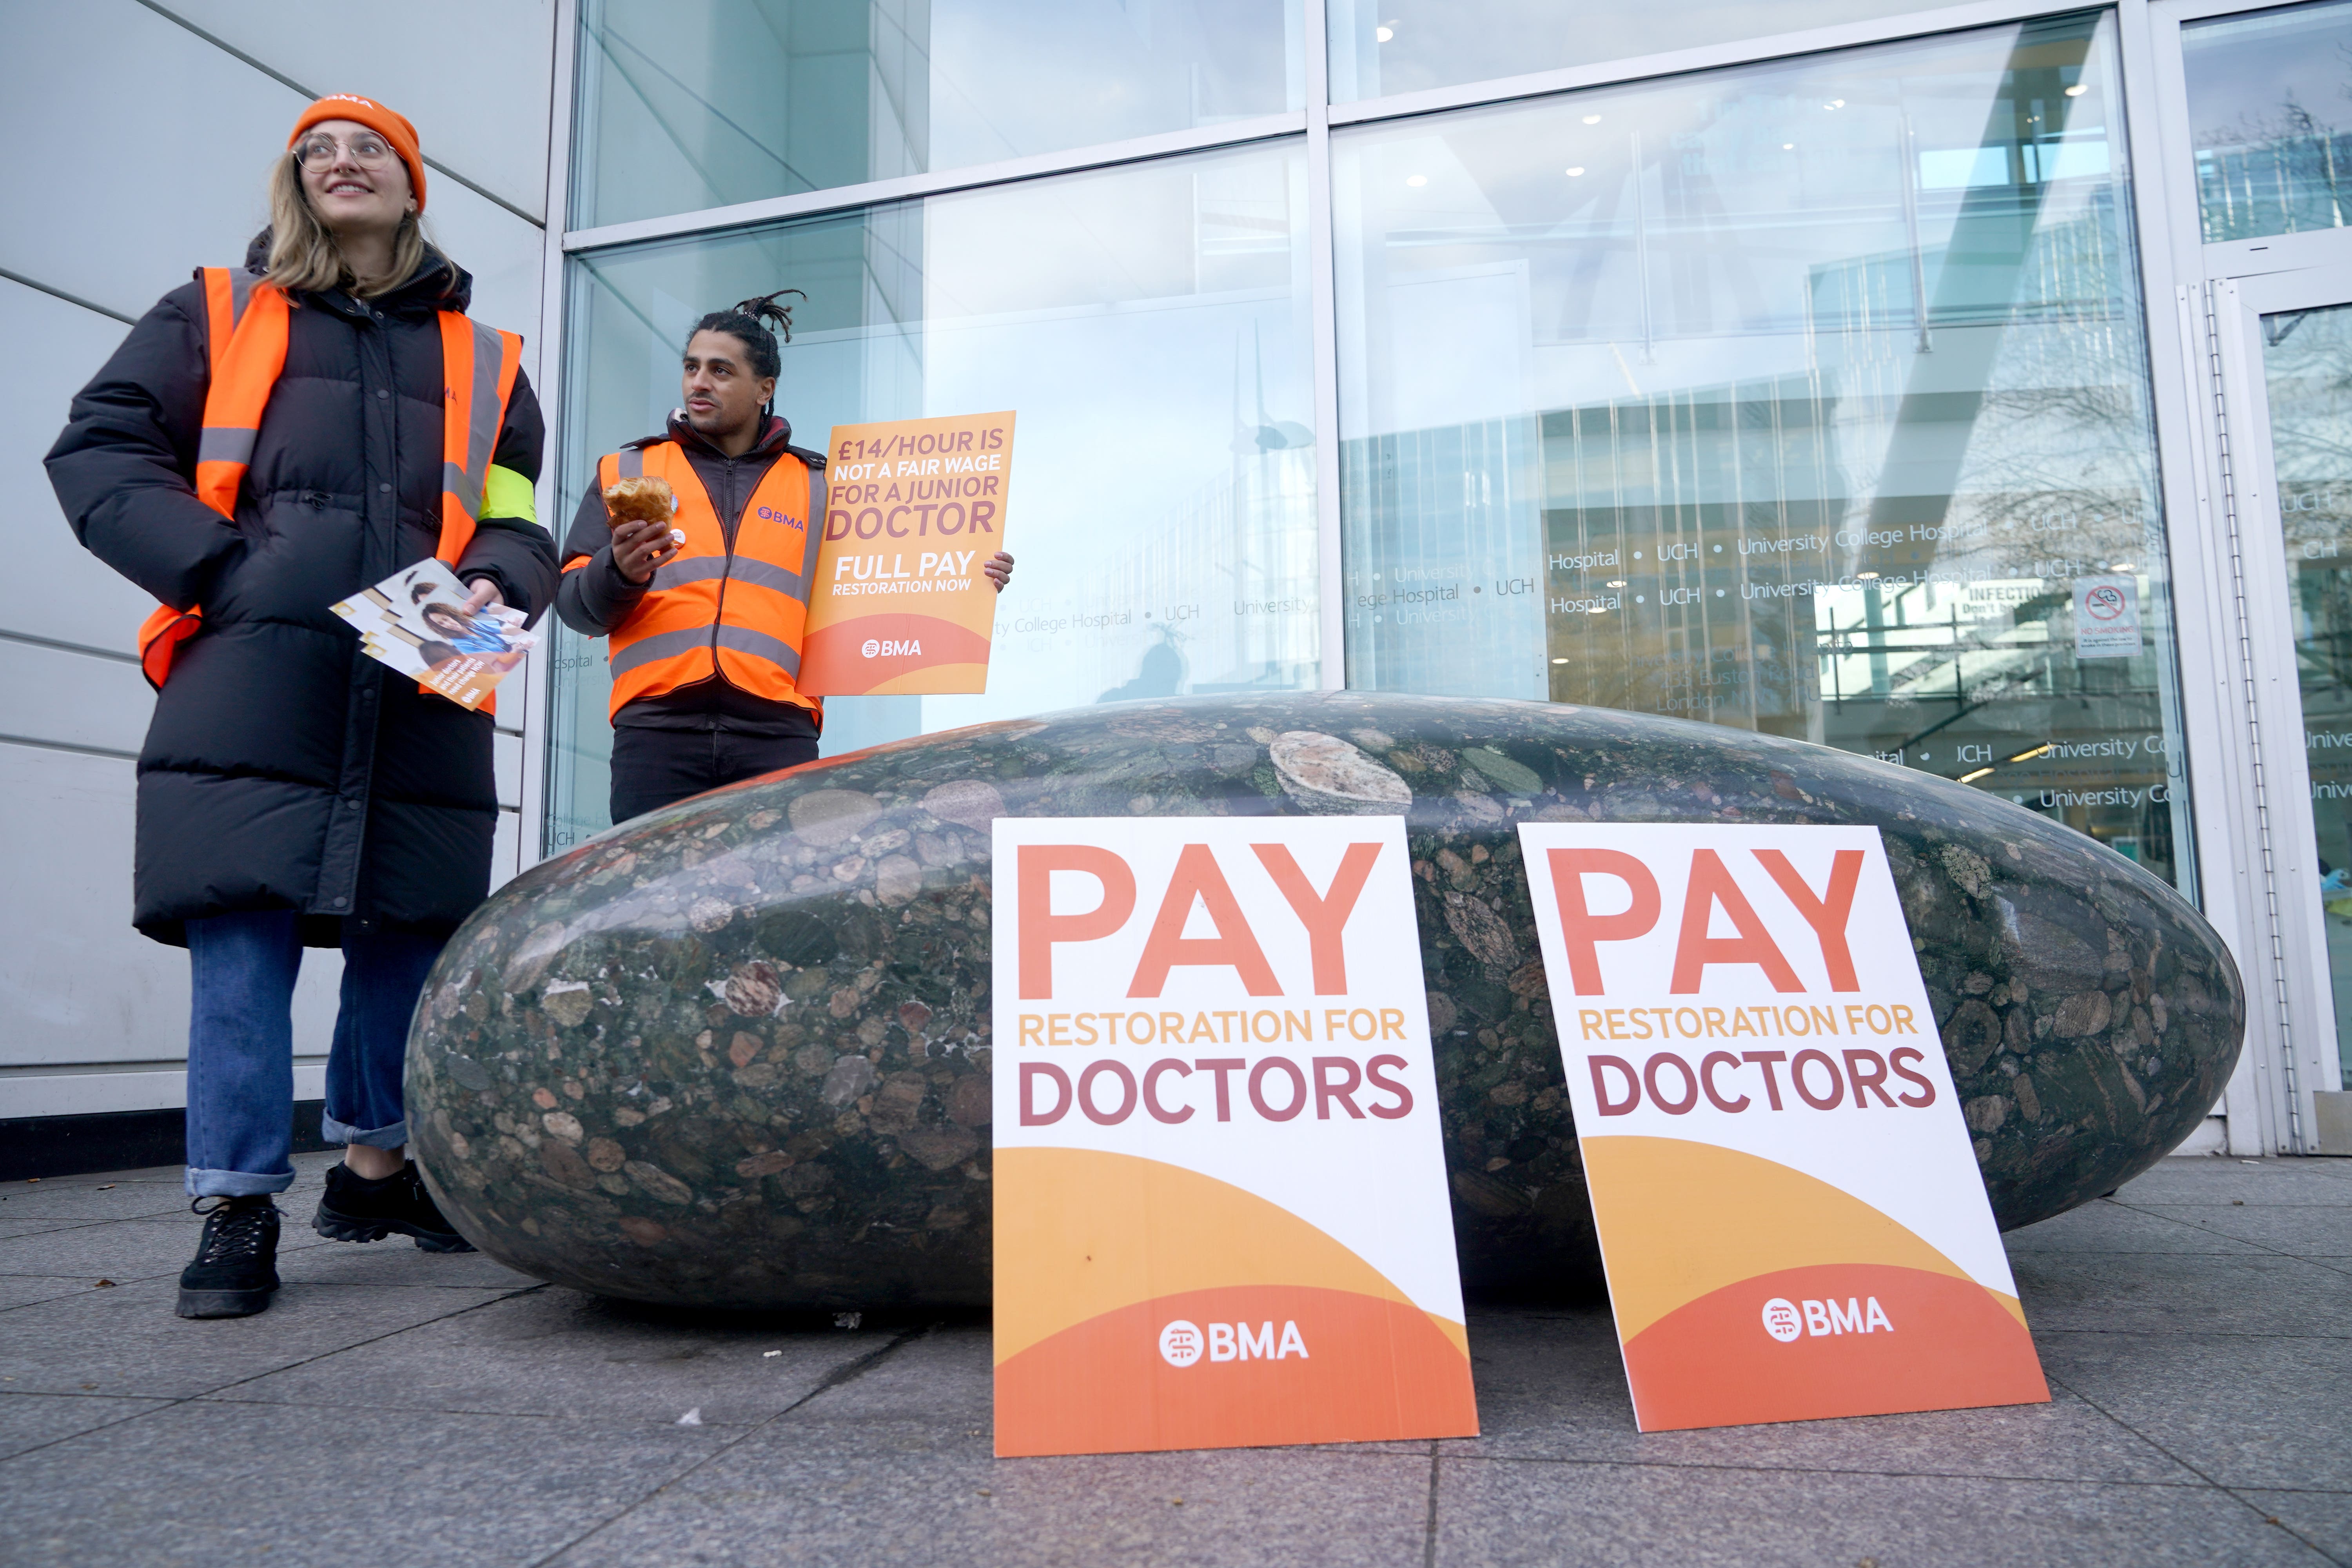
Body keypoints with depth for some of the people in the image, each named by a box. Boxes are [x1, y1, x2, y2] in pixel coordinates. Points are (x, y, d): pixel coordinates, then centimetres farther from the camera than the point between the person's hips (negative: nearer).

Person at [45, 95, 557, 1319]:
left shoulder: (483, 363, 21)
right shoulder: (215, 315, 16)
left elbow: (516, 523, 17)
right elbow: (99, 451, 9)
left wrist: (492, 590, -6)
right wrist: (220, 573, -6)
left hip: (422, 705, 2)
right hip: (251, 697, -2)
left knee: (408, 938, 6)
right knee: (243, 942, -7)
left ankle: (374, 1166, 23)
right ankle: (237, 1207, 1)